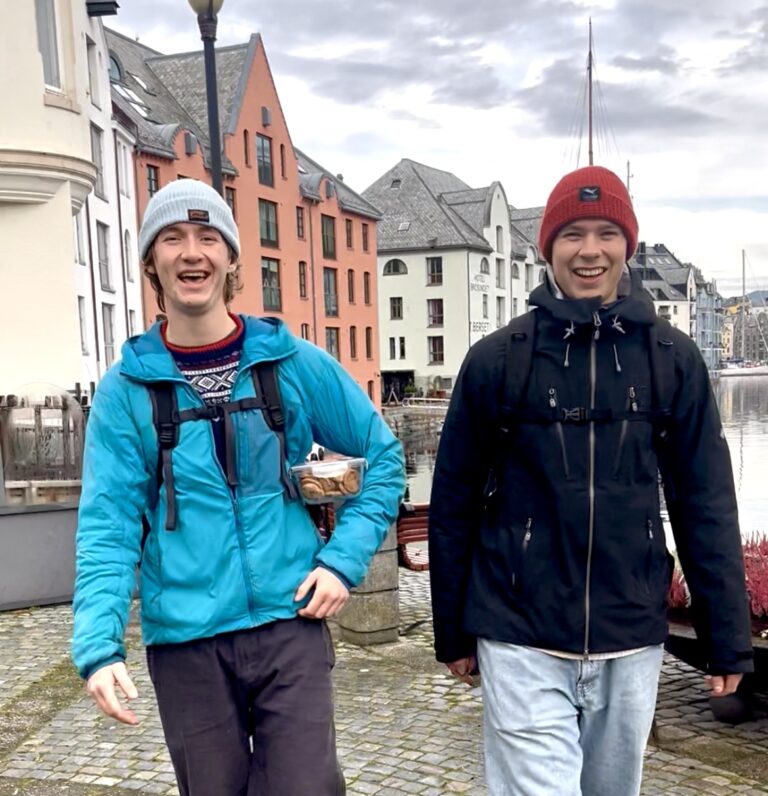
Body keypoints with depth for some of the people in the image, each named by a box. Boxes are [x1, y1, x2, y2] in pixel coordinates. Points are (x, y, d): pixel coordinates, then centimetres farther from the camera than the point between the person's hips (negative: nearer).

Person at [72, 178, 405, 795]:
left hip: (289, 626, 0)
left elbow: (384, 457, 7)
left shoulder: (295, 362, -1)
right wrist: (99, 645, -18)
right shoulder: (126, 389, -1)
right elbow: (108, 527, -6)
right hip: (184, 645, 1)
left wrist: (344, 560, -4)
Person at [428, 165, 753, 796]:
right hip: (522, 645, -2)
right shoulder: (497, 358, -4)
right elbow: (453, 502, 0)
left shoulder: (671, 357, 0)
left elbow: (705, 503, 3)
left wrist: (728, 636, 3)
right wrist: (453, 632, 5)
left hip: (631, 645, 3)